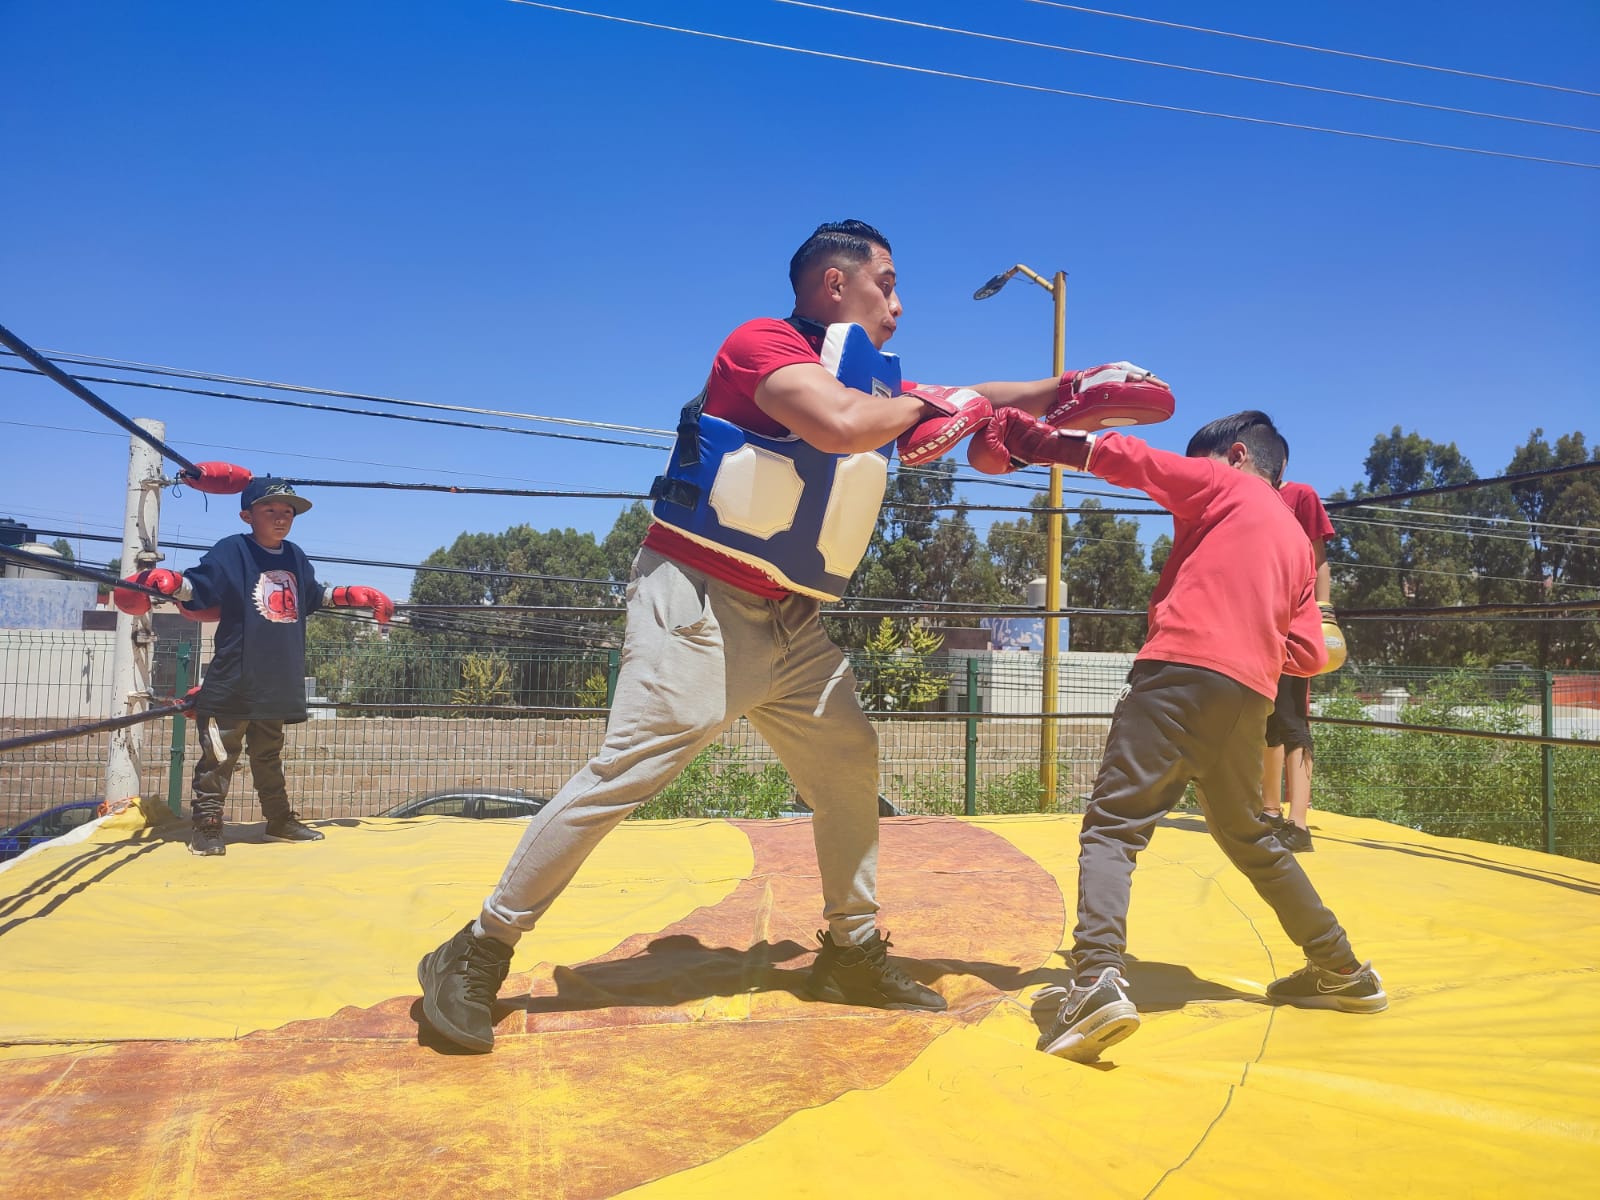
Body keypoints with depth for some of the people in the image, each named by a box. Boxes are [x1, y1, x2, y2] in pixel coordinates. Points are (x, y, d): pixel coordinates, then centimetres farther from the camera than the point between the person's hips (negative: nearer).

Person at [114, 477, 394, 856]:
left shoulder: (296, 558, 12)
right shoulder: (231, 551, -6)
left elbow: (316, 595, 28)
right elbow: (196, 589, -14)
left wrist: (364, 597, 28)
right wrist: (168, 582, -33)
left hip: (277, 682, 6)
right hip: (233, 680, -6)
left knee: (269, 757, 19)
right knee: (219, 756, -1)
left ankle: (281, 820, 27)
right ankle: (207, 825, 10)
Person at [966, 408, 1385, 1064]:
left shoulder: (1223, 485, 11)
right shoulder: (1297, 542, 27)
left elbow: (1126, 457, 0)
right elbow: (1308, 654, 18)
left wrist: (1038, 444, 8)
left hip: (1182, 670, -7)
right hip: (1250, 696, 7)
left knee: (1113, 823, -12)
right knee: (1248, 837, 24)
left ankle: (1097, 980, -30)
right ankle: (1343, 971, 33)